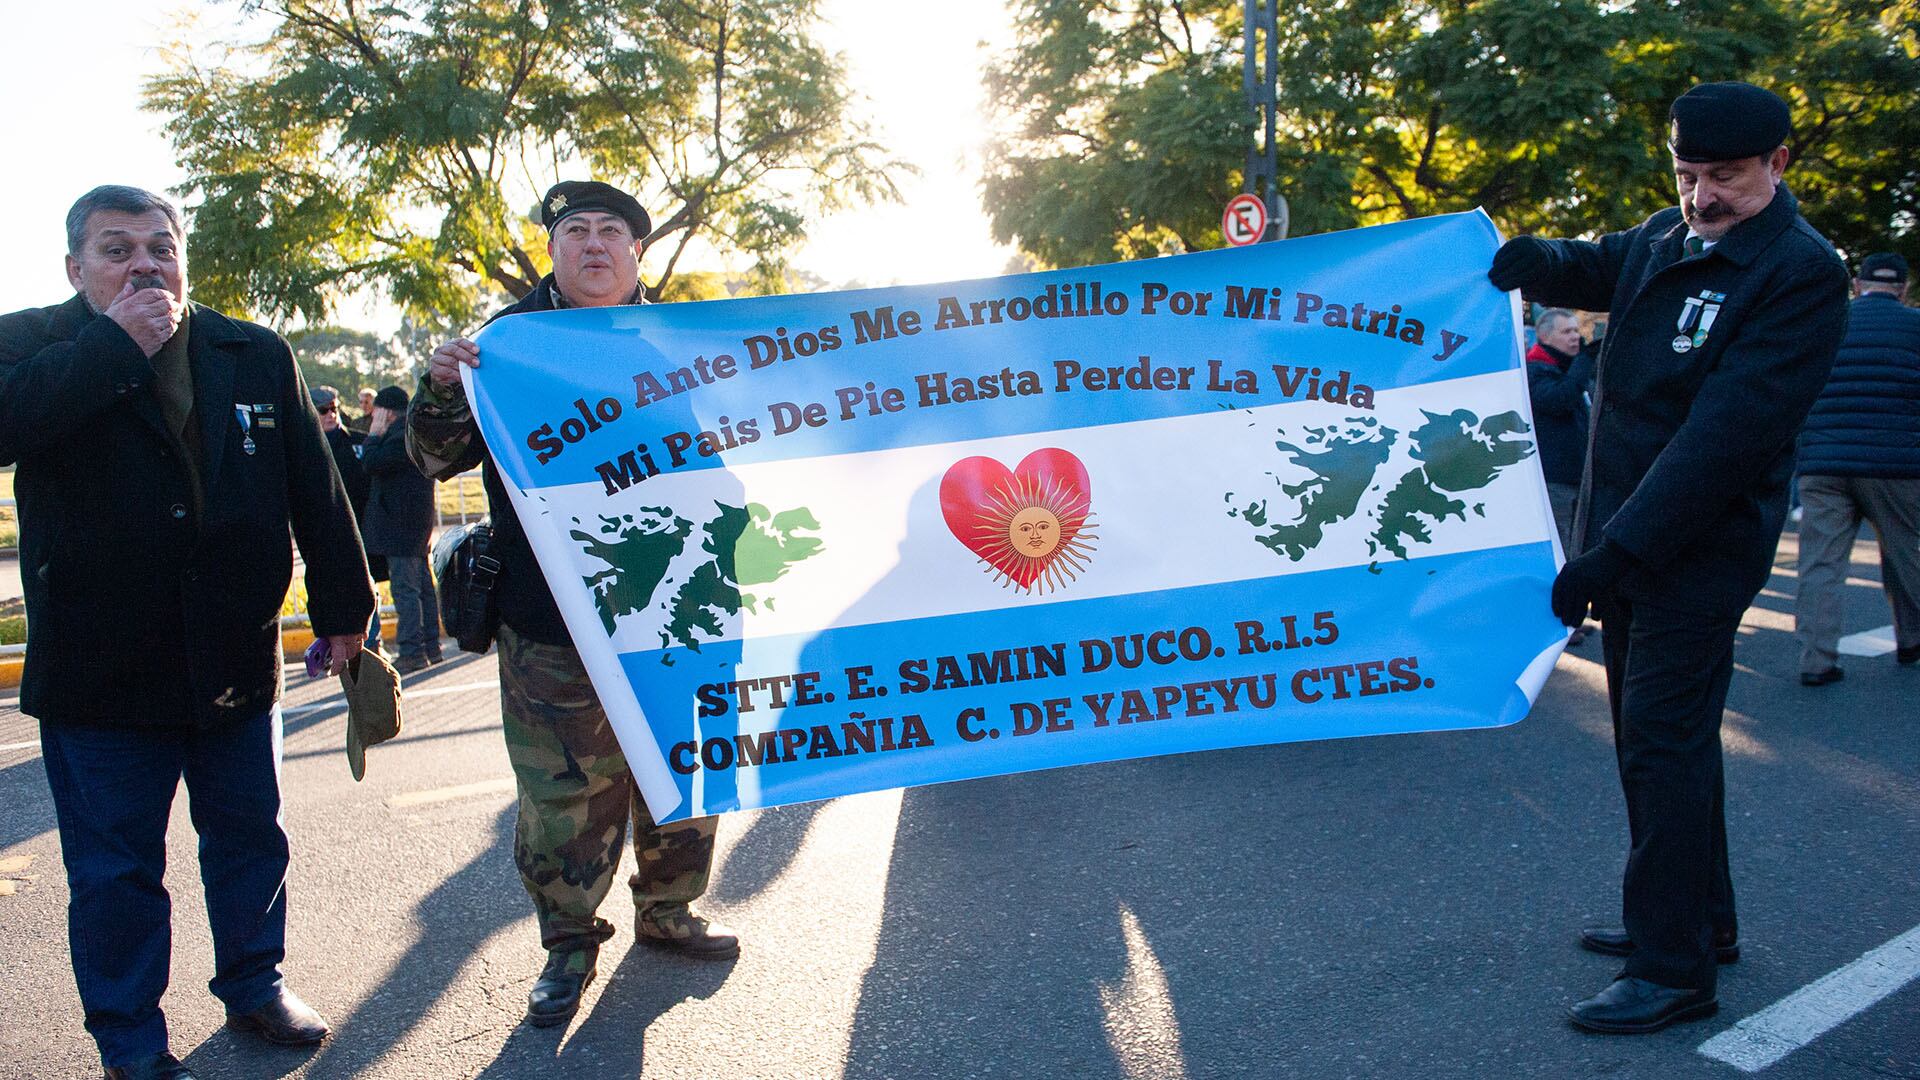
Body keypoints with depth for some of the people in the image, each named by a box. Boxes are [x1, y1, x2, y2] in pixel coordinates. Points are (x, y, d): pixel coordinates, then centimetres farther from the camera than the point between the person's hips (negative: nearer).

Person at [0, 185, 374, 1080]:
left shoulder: (257, 356, 5)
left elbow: (316, 493, 6)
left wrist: (342, 608, 4)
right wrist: (118, 344, -22)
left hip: (235, 661, 3)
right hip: (99, 672, -2)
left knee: (249, 838, 17)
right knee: (115, 868, 9)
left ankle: (253, 983, 37)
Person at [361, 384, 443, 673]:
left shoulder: (403, 433, -14)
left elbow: (372, 463, -21)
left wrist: (374, 434, -8)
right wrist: (379, 436, 14)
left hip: (401, 523, -10)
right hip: (417, 520, 10)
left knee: (404, 588, -9)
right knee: (423, 586, 12)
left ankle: (411, 652, -8)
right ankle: (431, 647, 18)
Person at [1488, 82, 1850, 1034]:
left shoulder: (1800, 271, -15)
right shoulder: (1665, 240, 10)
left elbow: (1727, 432, -22)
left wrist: (1614, 551, -26)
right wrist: (1522, 259, -17)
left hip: (1700, 550, -8)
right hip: (1628, 536, 8)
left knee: (1662, 743, -6)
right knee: (1653, 732, 17)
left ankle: (1676, 970, 5)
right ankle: (1702, 918, 33)